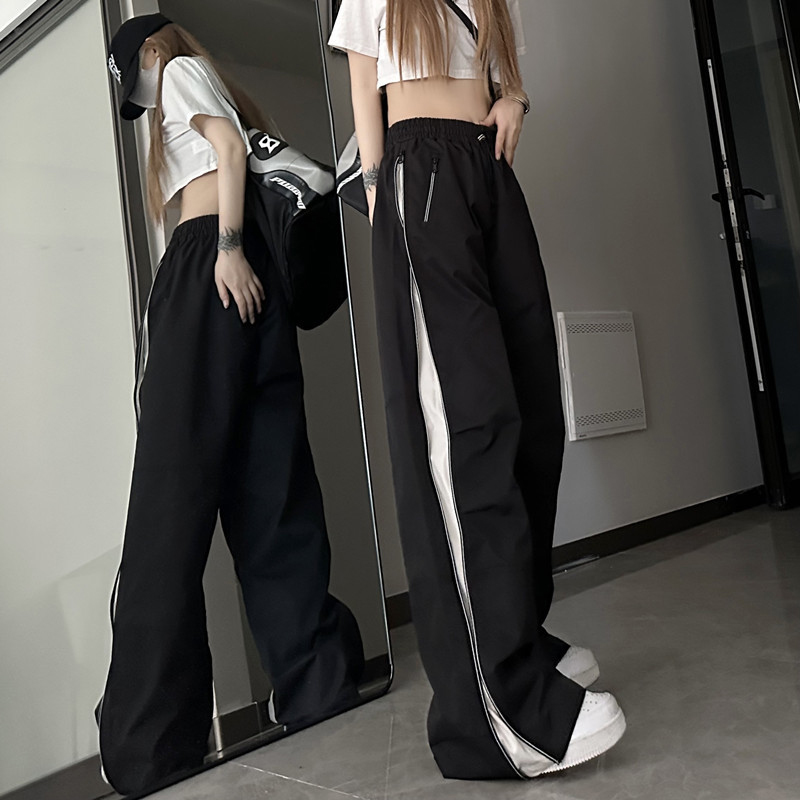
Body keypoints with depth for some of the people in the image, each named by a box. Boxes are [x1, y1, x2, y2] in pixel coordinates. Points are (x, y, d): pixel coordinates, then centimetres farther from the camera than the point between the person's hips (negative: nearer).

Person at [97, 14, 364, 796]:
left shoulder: (182, 70, 14)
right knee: (269, 488, 0)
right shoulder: (215, 99, 37)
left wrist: (228, 247, -16)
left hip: (209, 266, -9)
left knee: (173, 492, -13)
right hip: (241, 274, 9)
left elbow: (230, 145, -5)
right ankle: (318, 678, 0)